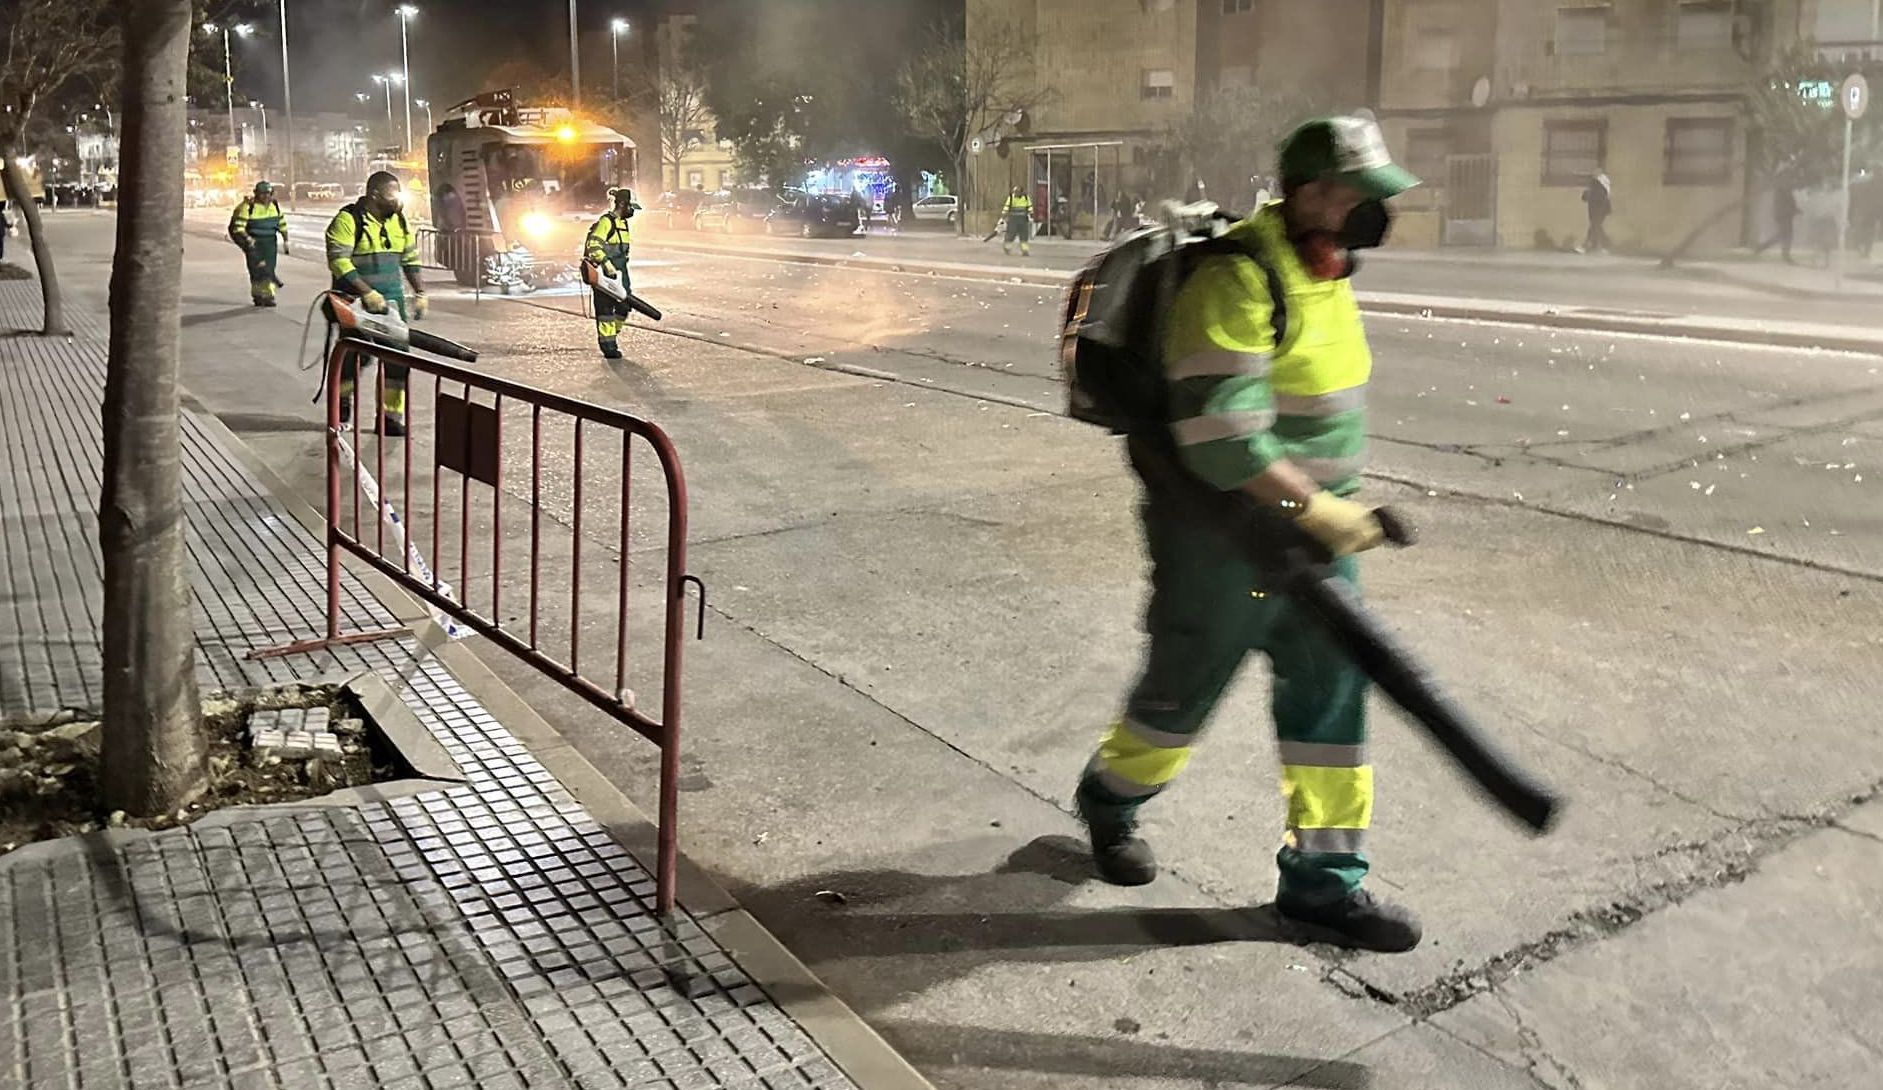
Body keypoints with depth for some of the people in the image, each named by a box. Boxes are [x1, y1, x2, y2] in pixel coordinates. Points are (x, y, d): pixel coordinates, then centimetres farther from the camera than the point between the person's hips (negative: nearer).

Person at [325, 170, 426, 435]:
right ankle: (341, 403, 26)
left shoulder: (399, 221, 10)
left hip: (391, 301, 6)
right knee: (353, 358, 0)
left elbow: (411, 260, 19)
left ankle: (391, 416, 7)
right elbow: (339, 262, -19)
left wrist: (420, 293, 9)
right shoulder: (348, 220, -11)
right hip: (356, 302, -6)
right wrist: (367, 293, -25)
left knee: (397, 359, 0)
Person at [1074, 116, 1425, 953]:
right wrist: (1315, 509, -25)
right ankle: (1111, 797, 38)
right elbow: (1218, 437, -28)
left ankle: (1322, 875, 19)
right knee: (1187, 683, 9)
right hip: (1222, 530, -8)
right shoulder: (1236, 281, -23)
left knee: (1330, 685, 8)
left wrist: (1338, 502, 19)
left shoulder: (1326, 270, 8)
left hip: (1308, 524, 8)